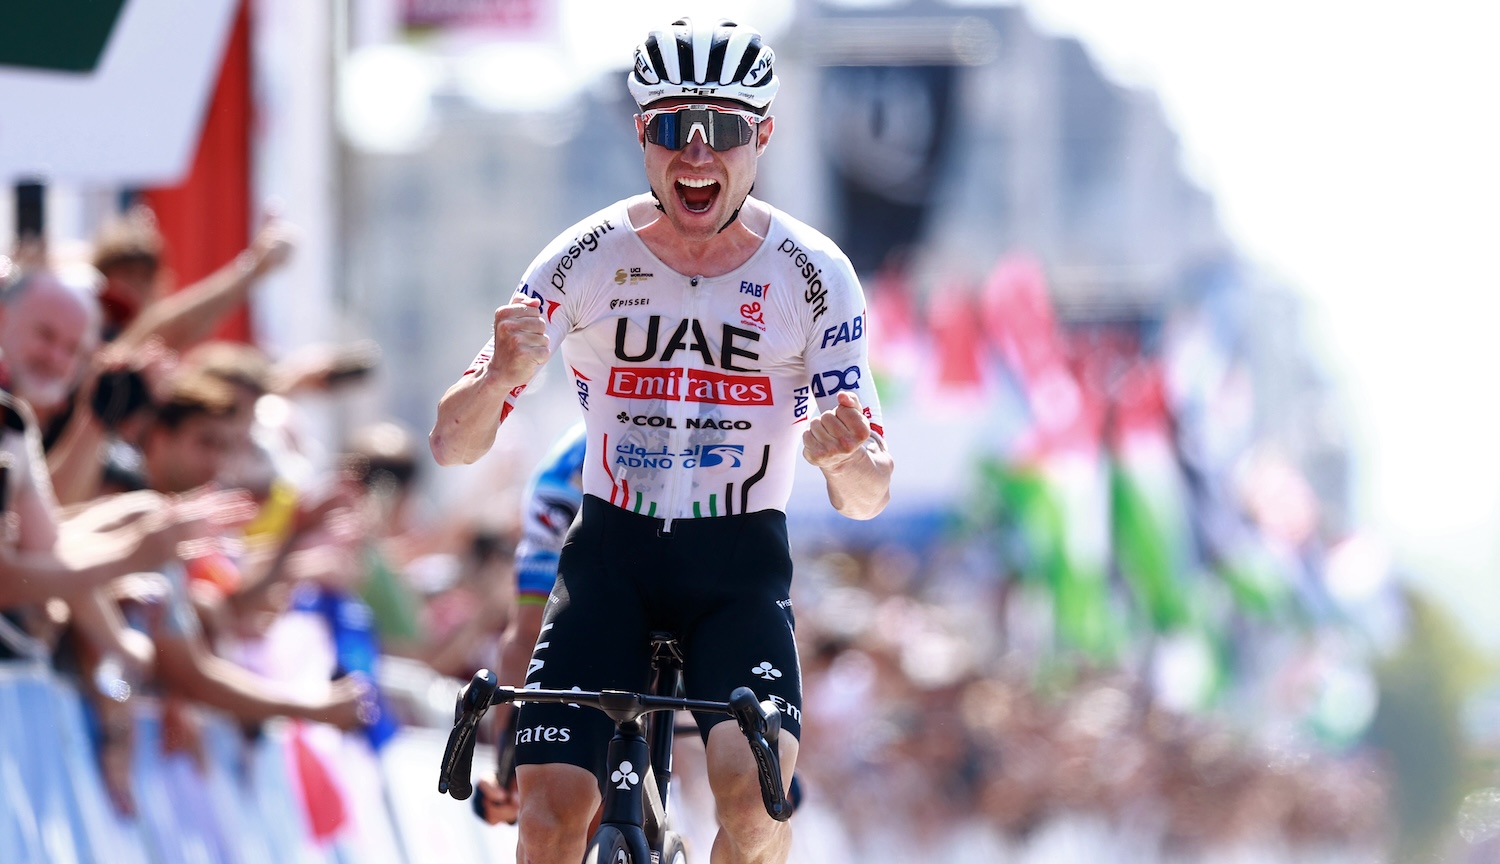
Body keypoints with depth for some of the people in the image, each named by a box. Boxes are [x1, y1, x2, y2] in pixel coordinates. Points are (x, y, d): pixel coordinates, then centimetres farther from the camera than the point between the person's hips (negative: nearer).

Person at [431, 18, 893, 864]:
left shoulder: (814, 275, -8)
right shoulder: (584, 262, -7)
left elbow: (869, 498, -9)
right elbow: (452, 445, -9)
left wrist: (847, 455, -34)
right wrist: (501, 378, -33)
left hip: (742, 564, -1)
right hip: (613, 550, 1)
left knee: (753, 796, -26)